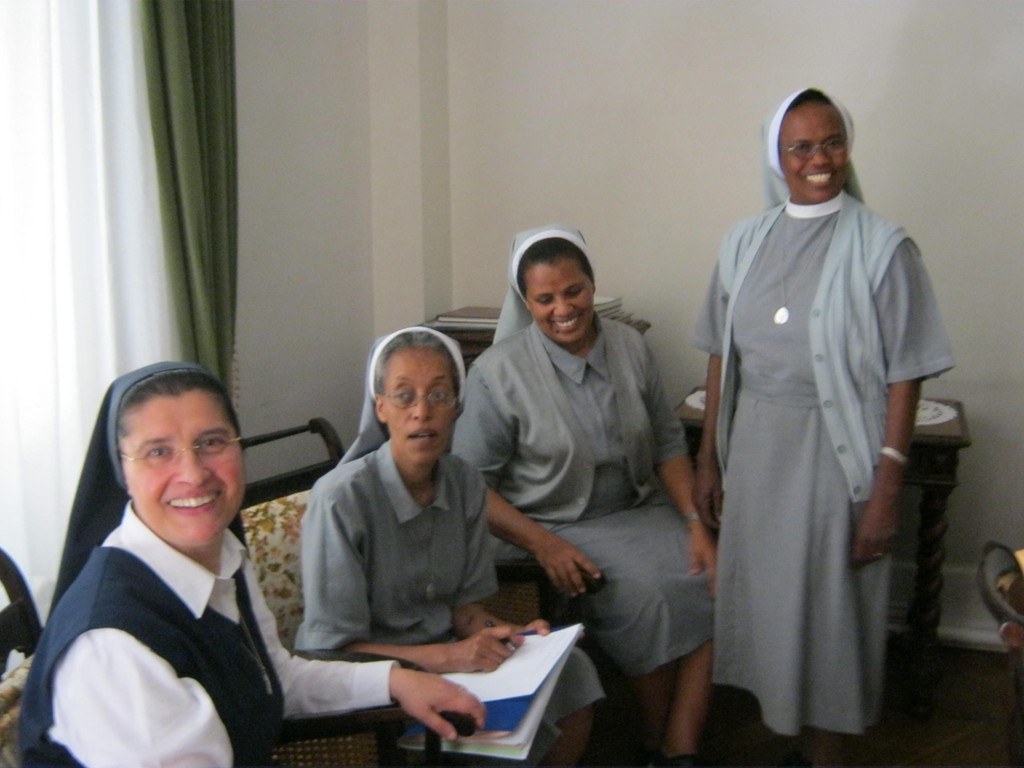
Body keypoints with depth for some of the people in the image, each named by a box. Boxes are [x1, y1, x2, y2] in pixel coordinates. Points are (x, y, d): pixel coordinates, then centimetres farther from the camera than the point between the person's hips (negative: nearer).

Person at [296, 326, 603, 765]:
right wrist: (447, 657, -27)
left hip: (446, 650, 6)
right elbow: (332, 648, -18)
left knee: (571, 672, -12)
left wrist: (508, 636, -13)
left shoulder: (465, 483, -1)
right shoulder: (341, 499, -20)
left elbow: (464, 605, 9)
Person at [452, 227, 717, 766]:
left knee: (710, 581, -21)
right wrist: (544, 545, -21)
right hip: (552, 528, -4)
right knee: (645, 596, -28)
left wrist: (695, 523, -5)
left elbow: (668, 443, 8)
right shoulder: (498, 373, -11)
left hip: (638, 513, 5)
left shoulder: (630, 347, 3)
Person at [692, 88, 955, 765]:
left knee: (829, 604, 4)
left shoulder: (883, 247, -9)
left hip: (834, 451, -4)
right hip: (755, 449, 4)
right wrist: (709, 457, 9)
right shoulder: (746, 243, 5)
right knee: (761, 596, 12)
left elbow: (904, 377, -10)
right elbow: (721, 356, 10)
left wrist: (887, 491, -14)